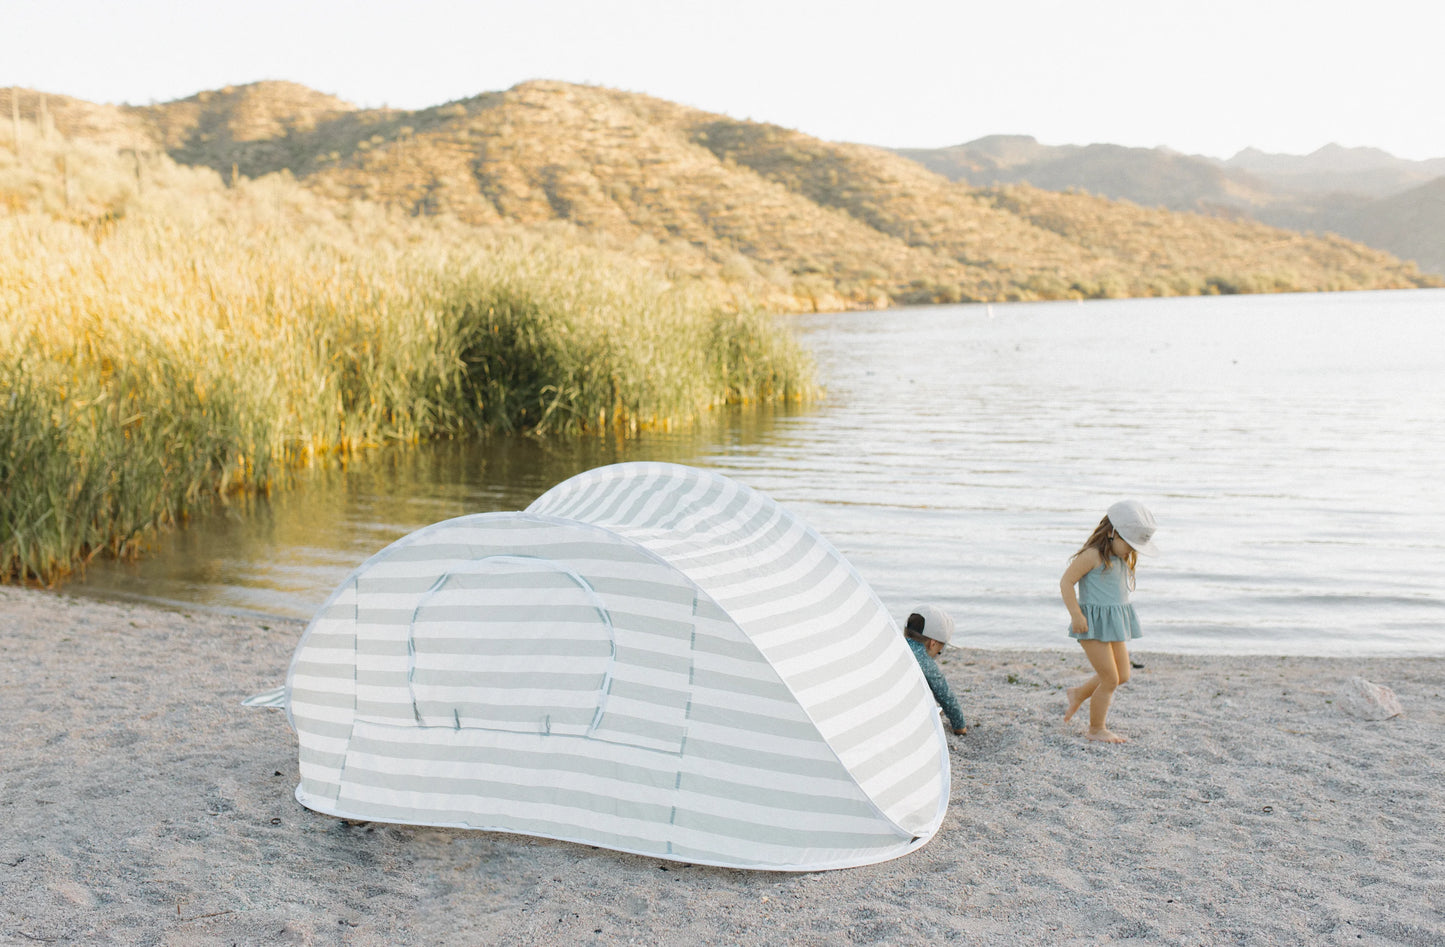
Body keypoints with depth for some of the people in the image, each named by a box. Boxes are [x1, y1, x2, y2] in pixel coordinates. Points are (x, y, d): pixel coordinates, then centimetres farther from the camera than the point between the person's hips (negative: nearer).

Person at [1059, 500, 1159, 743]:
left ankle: (1078, 693, 35)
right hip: (1094, 622, -9)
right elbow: (1066, 582, -17)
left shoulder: (1124, 557, 9)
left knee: (1122, 676, 13)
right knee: (1110, 680, -4)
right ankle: (1096, 729, 13)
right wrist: (1076, 614, -22)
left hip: (1115, 622, 9)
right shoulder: (1093, 555, -17)